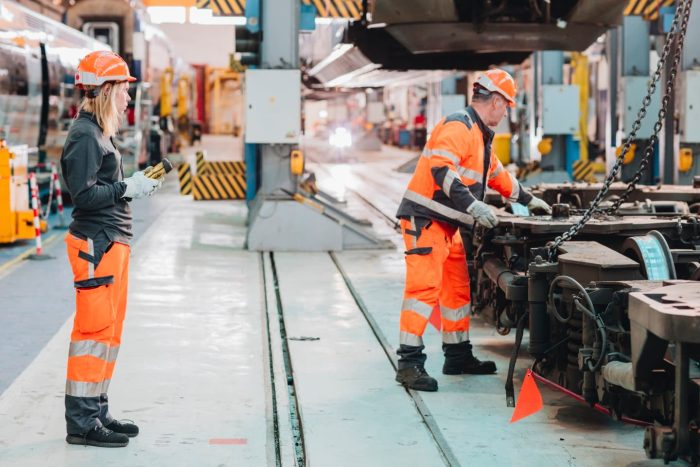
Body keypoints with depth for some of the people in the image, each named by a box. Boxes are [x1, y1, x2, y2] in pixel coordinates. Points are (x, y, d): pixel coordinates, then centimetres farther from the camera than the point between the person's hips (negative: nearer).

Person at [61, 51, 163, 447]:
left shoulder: (101, 133, 17)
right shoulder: (84, 136, -13)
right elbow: (84, 194, -21)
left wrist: (137, 185, 9)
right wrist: (127, 188, -16)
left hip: (113, 242, 11)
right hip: (95, 243, -11)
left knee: (110, 329, 14)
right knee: (95, 329, -9)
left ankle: (96, 412, 22)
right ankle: (81, 422, -5)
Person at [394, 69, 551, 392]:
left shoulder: (480, 135, 21)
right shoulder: (458, 127, -14)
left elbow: (496, 173, 35)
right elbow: (440, 169, -27)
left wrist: (527, 199, 40)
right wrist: (472, 205, -32)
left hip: (448, 225, 11)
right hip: (425, 219, -11)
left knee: (458, 289, 15)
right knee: (425, 286, -15)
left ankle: (458, 356, 24)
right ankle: (410, 362, -15)